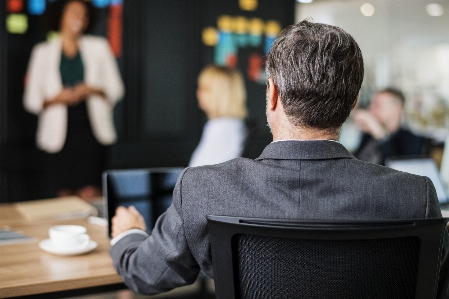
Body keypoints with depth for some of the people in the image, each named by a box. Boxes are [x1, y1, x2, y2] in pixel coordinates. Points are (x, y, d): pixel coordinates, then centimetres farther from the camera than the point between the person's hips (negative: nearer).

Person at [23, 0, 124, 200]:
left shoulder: (99, 47, 13)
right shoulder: (43, 52, 11)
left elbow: (116, 89, 11)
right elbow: (31, 100, 8)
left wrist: (92, 90, -9)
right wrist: (56, 98, -11)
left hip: (90, 129, 0)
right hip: (58, 133, 0)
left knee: (89, 193, -11)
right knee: (63, 194, -2)